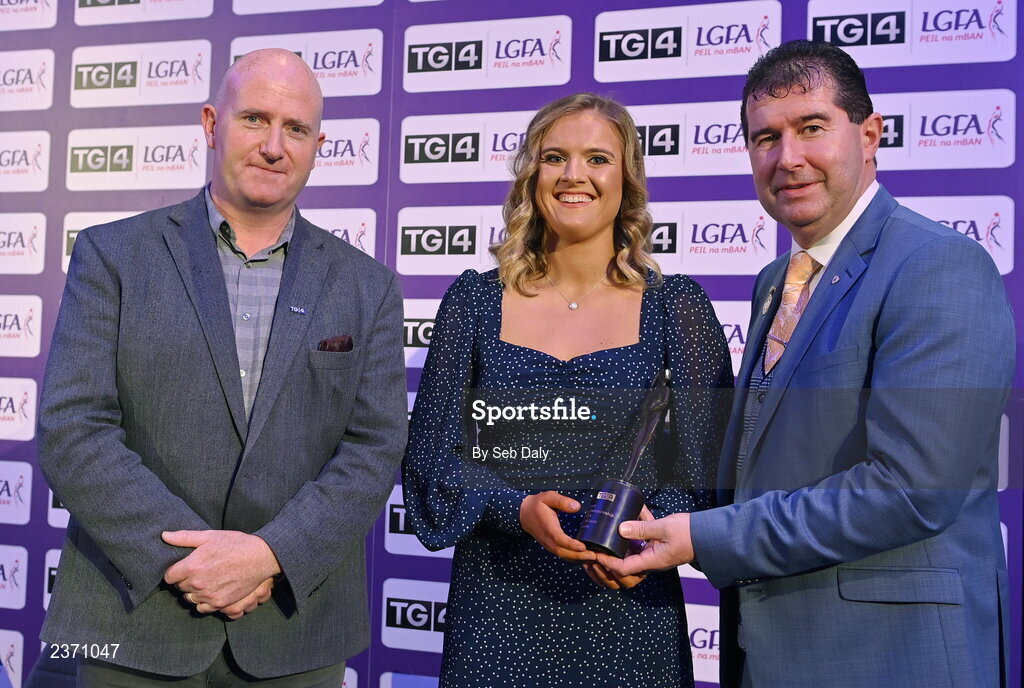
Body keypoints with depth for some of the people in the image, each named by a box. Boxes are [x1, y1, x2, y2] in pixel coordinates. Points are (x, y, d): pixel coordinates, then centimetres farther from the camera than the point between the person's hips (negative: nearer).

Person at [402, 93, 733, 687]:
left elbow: (714, 465, -1)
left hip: (629, 605, 0)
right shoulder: (475, 300, 1)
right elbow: (430, 455, -1)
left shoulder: (676, 305, -1)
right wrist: (519, 509, -17)